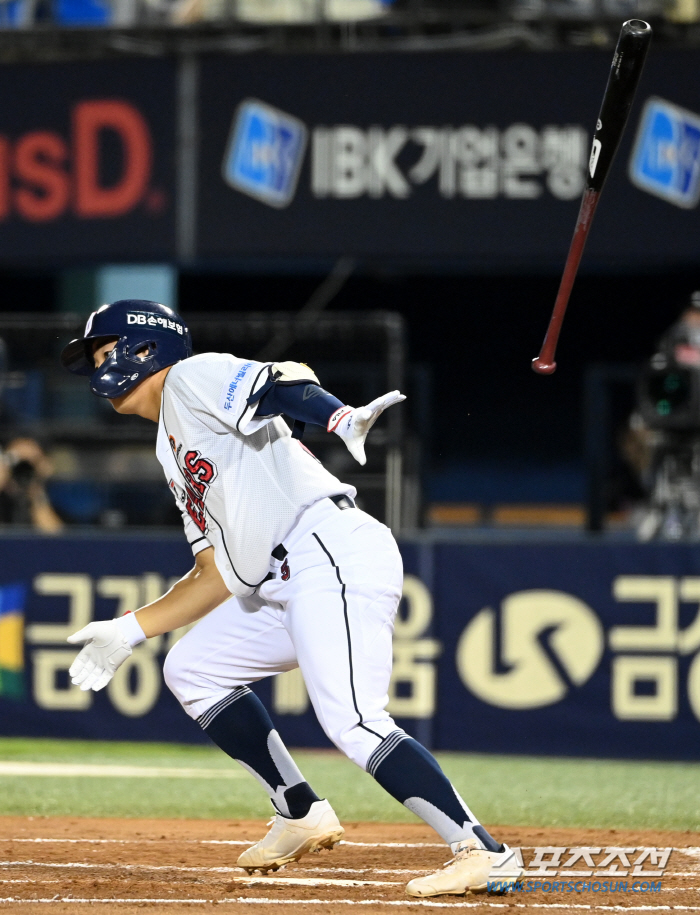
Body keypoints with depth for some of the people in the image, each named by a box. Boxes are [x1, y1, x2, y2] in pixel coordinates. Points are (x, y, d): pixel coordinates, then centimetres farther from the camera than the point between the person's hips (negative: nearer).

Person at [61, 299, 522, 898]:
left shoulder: (193, 378, 5)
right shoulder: (173, 451, 31)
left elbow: (284, 381, -17)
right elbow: (220, 574, 29)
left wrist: (340, 419, -38)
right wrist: (130, 630, 26)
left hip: (333, 554, -10)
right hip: (282, 588, 10)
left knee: (353, 723, -22)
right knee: (192, 669, 21)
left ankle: (484, 852, -25)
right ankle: (302, 817, 17)